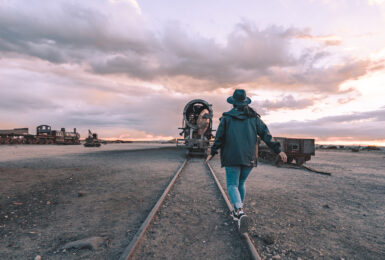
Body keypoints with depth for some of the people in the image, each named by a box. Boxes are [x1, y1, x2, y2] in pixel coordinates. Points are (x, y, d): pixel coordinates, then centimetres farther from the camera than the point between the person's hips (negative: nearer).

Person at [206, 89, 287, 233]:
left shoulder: (227, 117, 0)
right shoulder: (254, 117, 7)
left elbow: (219, 137, -1)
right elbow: (266, 134, 3)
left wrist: (212, 153, 8)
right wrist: (278, 150, 5)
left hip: (232, 157, -3)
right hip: (249, 158, 4)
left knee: (232, 185, 2)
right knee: (241, 183, 19)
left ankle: (240, 211, -21)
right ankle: (237, 211, 30)